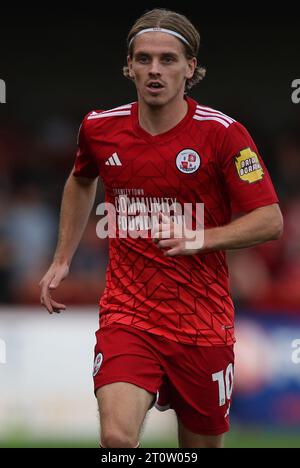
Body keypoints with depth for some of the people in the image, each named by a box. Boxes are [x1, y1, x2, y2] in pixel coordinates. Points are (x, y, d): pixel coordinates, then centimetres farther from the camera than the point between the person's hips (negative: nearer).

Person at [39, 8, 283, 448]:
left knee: (202, 443, 10)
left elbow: (270, 220, -10)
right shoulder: (101, 128, 1)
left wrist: (202, 238, -24)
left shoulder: (222, 133, -10)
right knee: (117, 437, -23)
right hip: (127, 312, 1)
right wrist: (62, 259, 21)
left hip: (202, 321, -1)